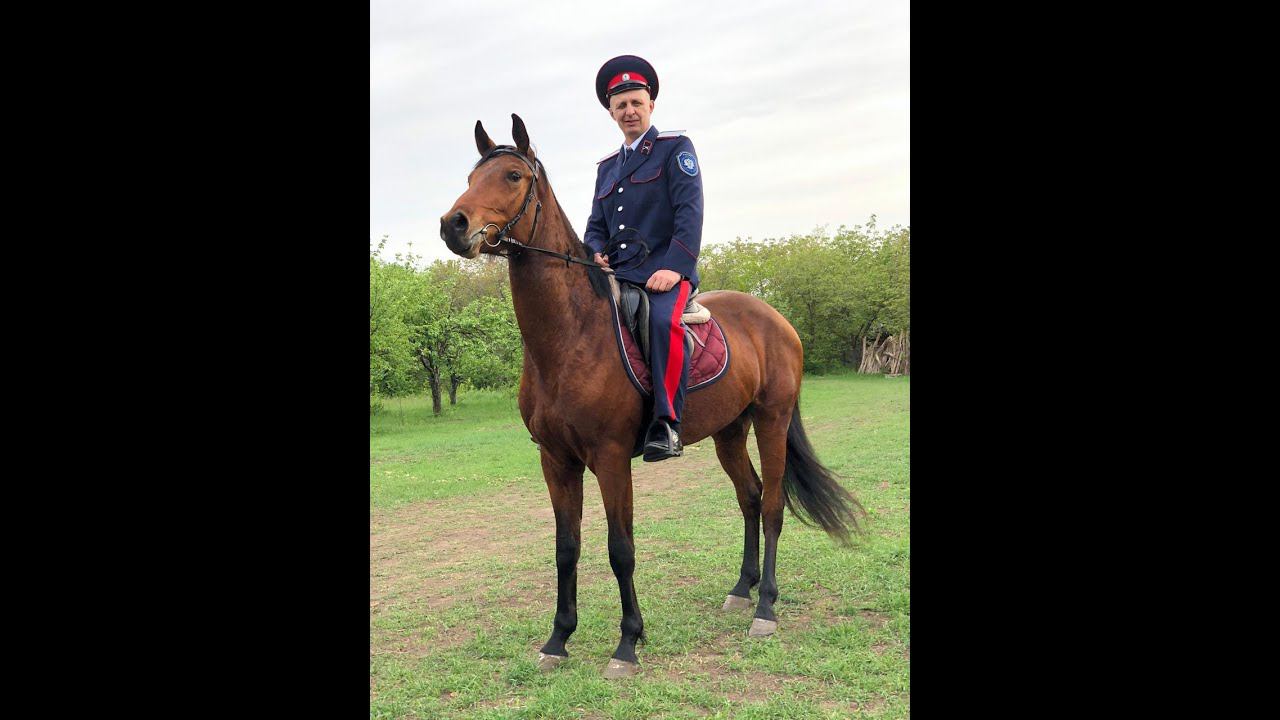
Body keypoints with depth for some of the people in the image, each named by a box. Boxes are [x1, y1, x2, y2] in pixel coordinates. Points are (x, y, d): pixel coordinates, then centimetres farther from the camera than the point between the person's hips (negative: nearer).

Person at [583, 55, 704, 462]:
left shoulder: (676, 148, 6)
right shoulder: (607, 167, 25)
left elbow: (690, 213, -6)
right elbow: (597, 224, 22)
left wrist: (674, 267, -20)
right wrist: (595, 253, -2)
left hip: (665, 269, -6)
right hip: (617, 274, 7)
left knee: (662, 321, -36)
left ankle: (666, 422, -33)